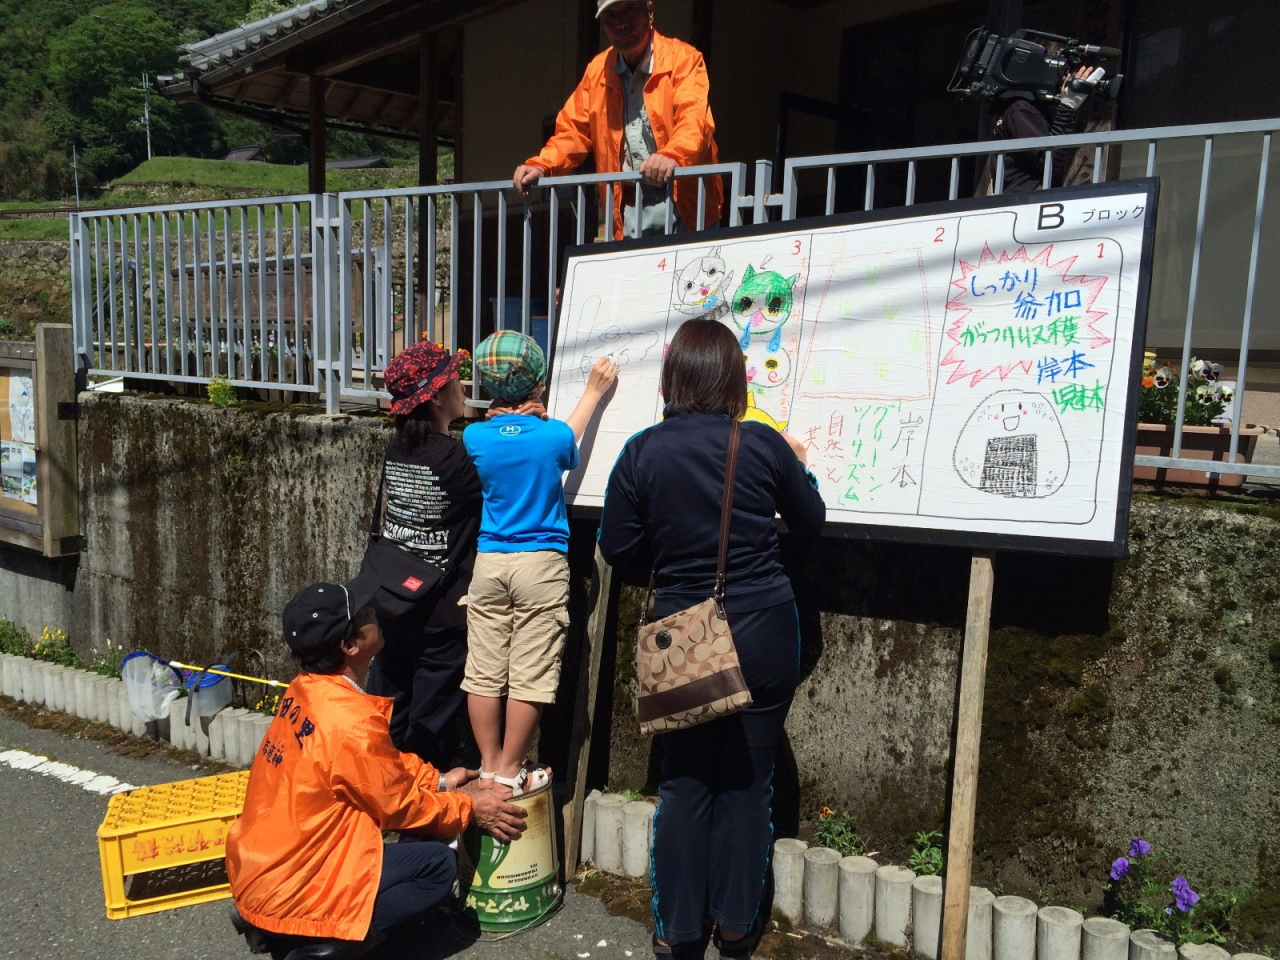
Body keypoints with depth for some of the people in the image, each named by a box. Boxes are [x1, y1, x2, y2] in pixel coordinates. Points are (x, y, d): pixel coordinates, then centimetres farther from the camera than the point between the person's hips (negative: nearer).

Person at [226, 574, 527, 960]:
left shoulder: (308, 689, -1)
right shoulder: (351, 724, -27)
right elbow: (404, 807, -12)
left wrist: (438, 780, 11)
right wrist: (470, 808, 2)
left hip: (254, 866, 9)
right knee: (437, 864, -7)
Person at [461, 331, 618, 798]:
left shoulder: (474, 438, -1)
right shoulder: (551, 436, -8)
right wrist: (593, 392, 29)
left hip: (489, 563, 4)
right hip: (541, 565, -3)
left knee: (484, 672, 9)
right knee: (529, 676, 4)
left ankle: (489, 767, 19)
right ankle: (510, 772, 11)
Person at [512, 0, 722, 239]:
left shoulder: (683, 58, -2)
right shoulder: (597, 70, 14)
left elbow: (694, 118, -18)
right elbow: (574, 130, 16)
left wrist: (672, 156, -40)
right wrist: (540, 166, -3)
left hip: (684, 208, -3)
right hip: (627, 212, 3)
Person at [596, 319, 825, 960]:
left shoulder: (642, 451, -8)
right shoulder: (763, 444, -8)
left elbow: (618, 549, -2)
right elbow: (810, 522, 8)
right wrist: (799, 466, 26)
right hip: (764, 633, 0)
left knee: (684, 782, 13)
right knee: (747, 781, 12)